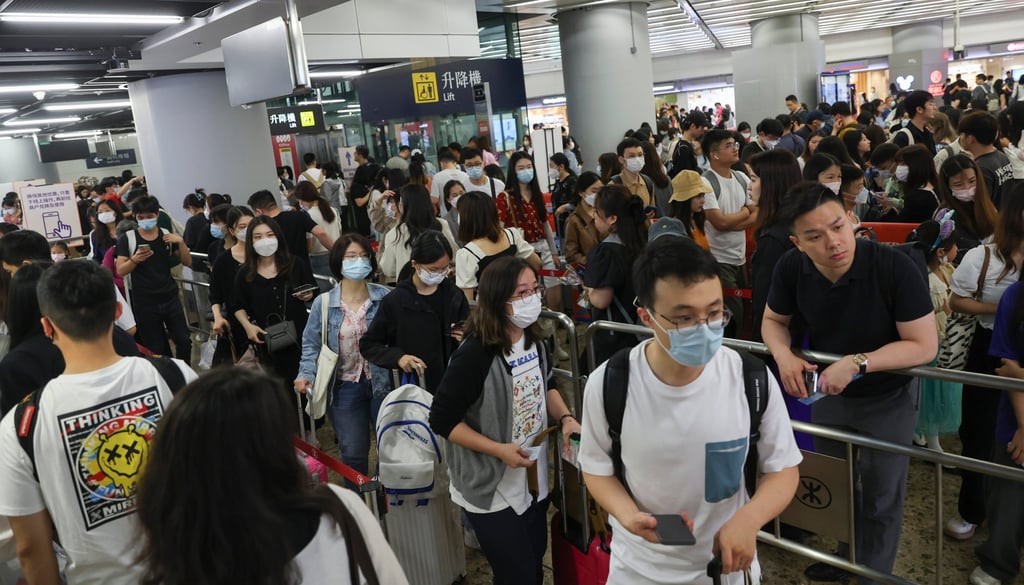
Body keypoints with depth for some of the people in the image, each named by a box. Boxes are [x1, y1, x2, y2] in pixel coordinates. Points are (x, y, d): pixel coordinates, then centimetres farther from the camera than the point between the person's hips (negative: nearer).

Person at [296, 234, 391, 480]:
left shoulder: (384, 298, -7)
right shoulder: (323, 304, -5)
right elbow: (311, 345, 2)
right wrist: (306, 374, -11)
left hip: (381, 383, 0)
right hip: (344, 388, 0)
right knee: (353, 453, 8)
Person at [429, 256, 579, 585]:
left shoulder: (536, 340, -4)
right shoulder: (475, 355, -27)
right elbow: (442, 420, -21)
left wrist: (565, 418, -5)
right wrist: (499, 450, -24)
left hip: (534, 479, 7)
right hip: (492, 491, -7)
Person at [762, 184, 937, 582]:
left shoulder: (896, 268, -32)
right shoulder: (791, 268, -21)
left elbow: (925, 345, -27)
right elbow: (773, 321, -4)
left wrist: (857, 363, -37)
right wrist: (784, 355, -25)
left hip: (889, 398, -4)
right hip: (828, 394, 4)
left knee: (881, 497, 16)